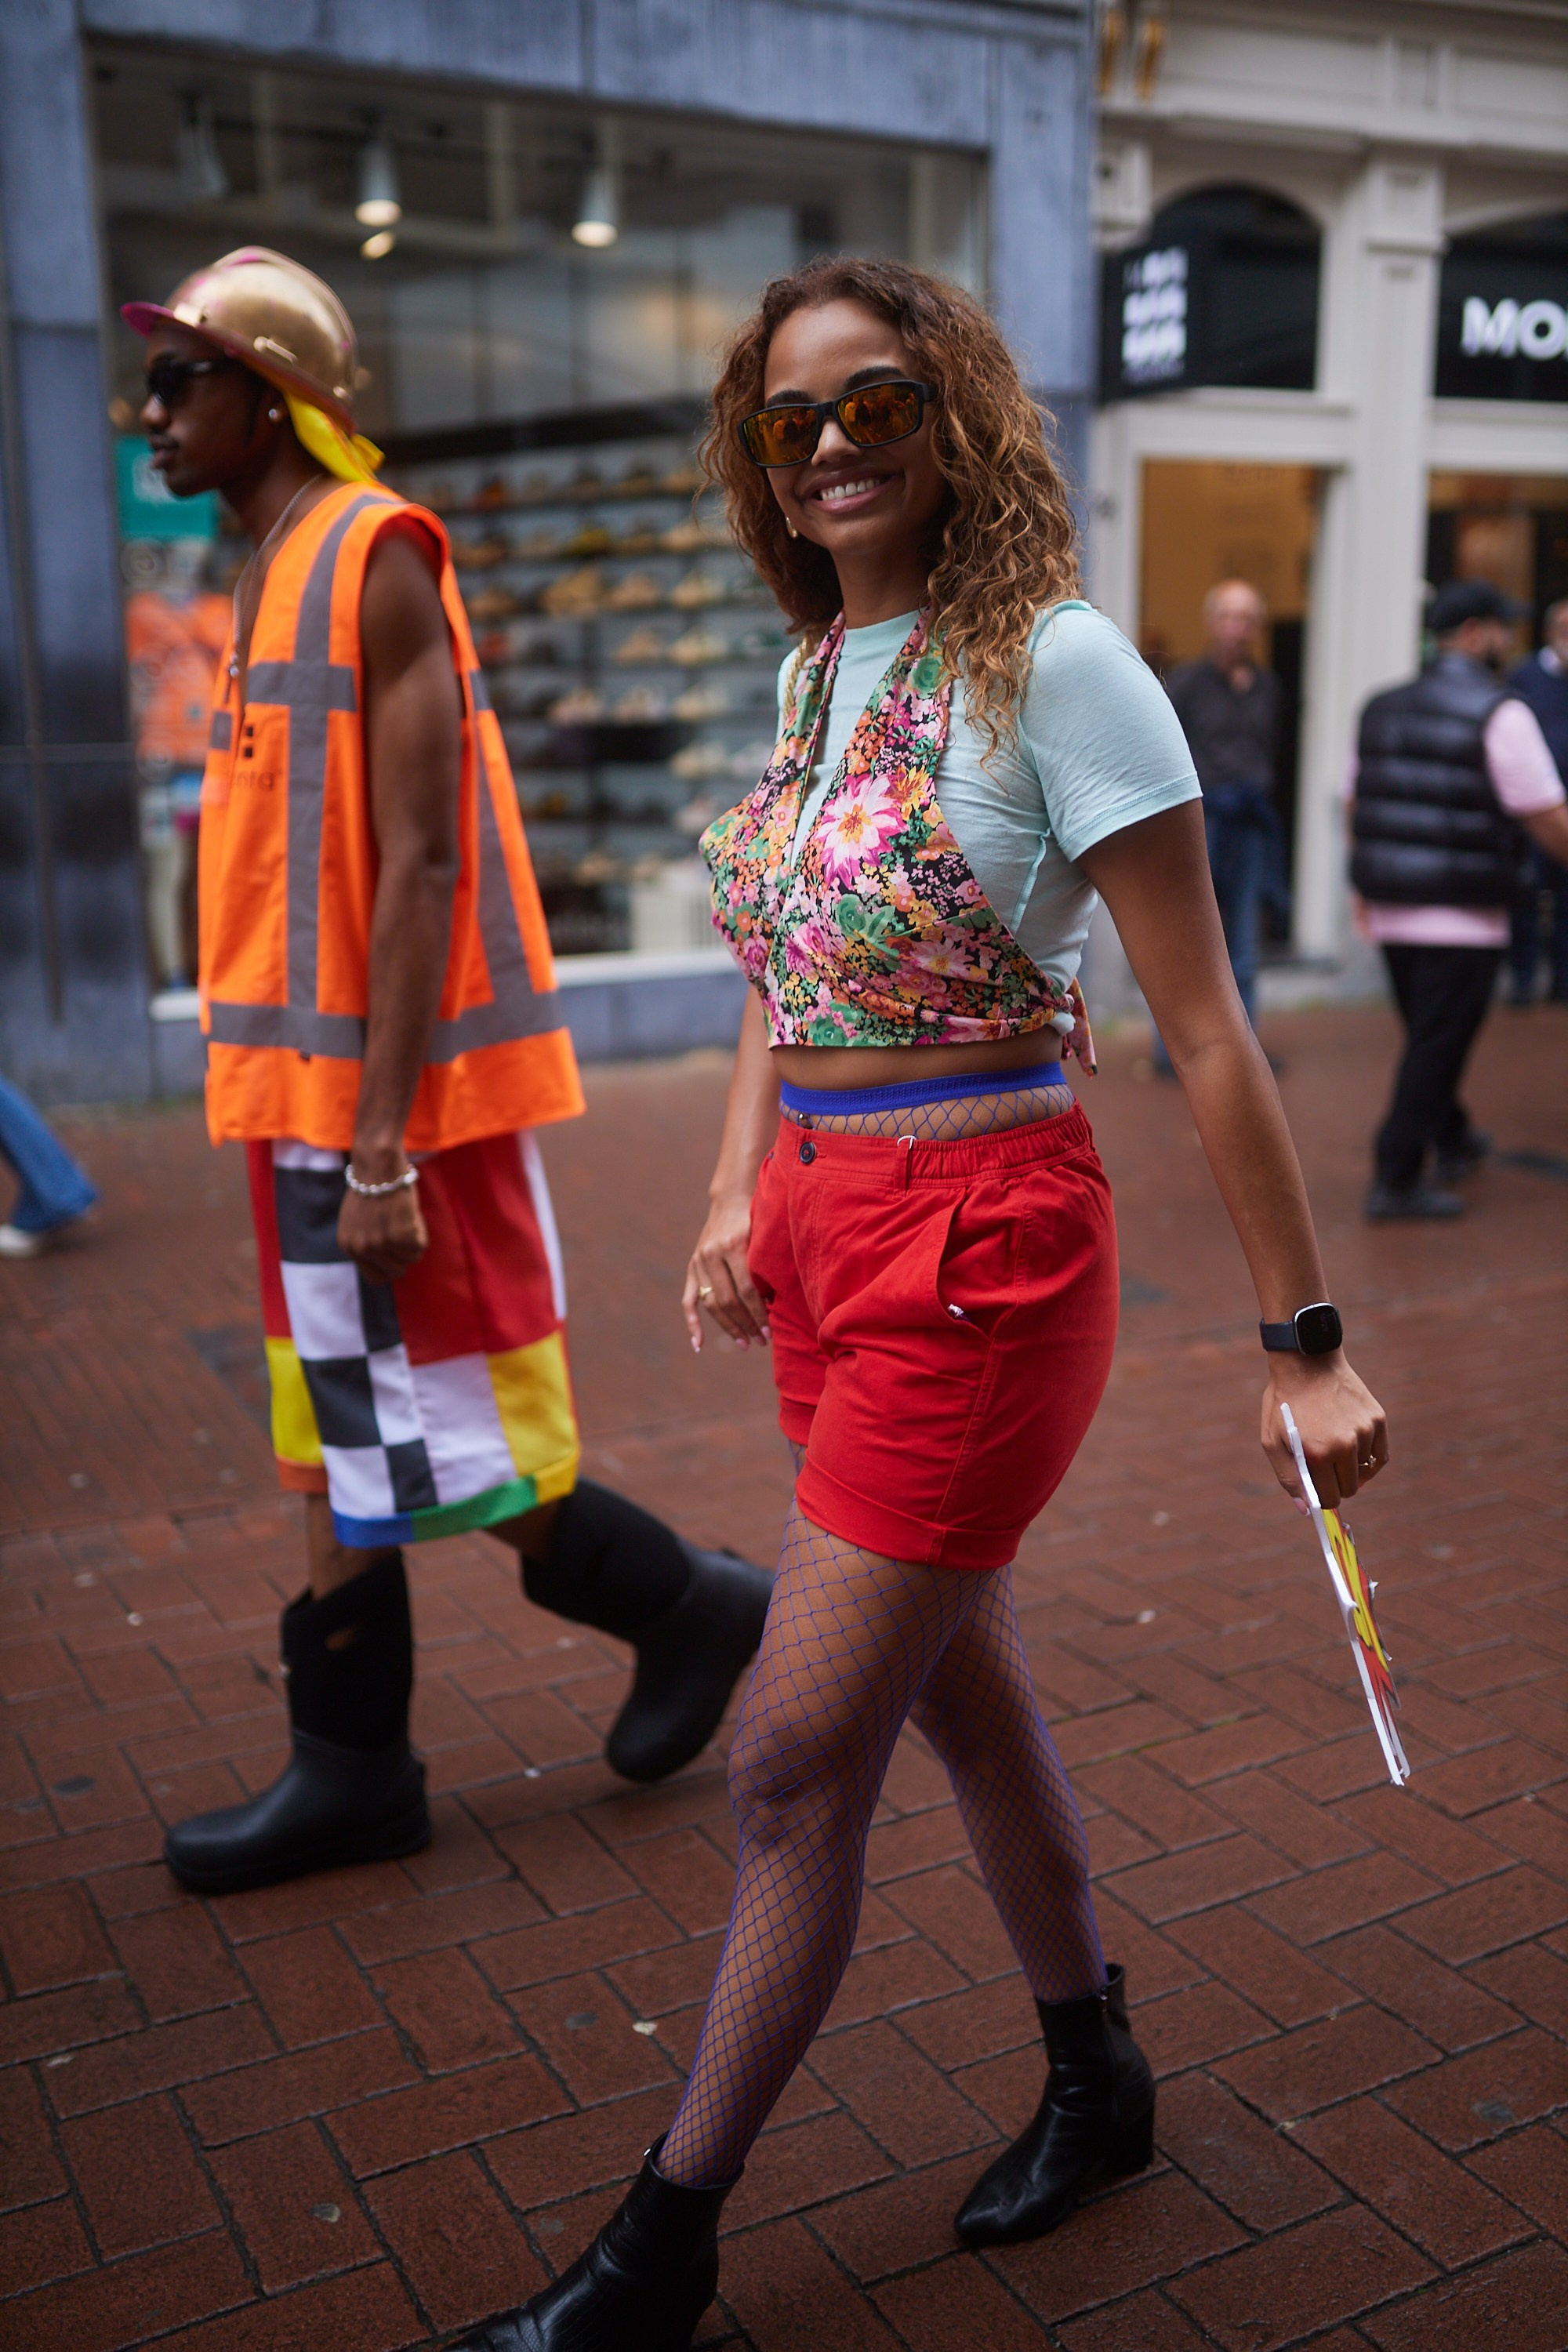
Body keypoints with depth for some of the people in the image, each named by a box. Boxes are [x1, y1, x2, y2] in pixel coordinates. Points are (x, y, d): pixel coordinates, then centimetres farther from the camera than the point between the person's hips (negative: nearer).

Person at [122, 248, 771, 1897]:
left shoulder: (374, 557, -12)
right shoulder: (270, 573, 15)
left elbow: (418, 864, -19)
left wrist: (379, 1144, -22)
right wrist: (311, 1125, 16)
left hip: (394, 1099, -9)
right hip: (304, 1094, 9)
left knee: (444, 1459, 1)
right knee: (334, 1447, 13)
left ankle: (696, 1610, 22)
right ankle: (352, 1771, 25)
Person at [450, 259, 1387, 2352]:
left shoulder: (1053, 665, -12)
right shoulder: (814, 672, 10)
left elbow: (1205, 1027, -13)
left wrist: (1304, 1339, -11)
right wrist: (737, 1196, 10)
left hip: (981, 1252, -8)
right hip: (826, 1240, 8)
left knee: (796, 1760, 0)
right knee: (967, 1691, 19)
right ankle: (1099, 2081, 42)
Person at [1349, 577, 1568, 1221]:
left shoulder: (1383, 708, 10)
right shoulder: (1499, 714, -12)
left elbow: (1356, 806, 16)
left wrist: (1367, 894, 25)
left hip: (1392, 916, 7)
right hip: (1463, 920, -7)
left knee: (1428, 1037, 21)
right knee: (1438, 1047, 0)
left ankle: (1452, 1142, 39)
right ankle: (1396, 1180, 2)